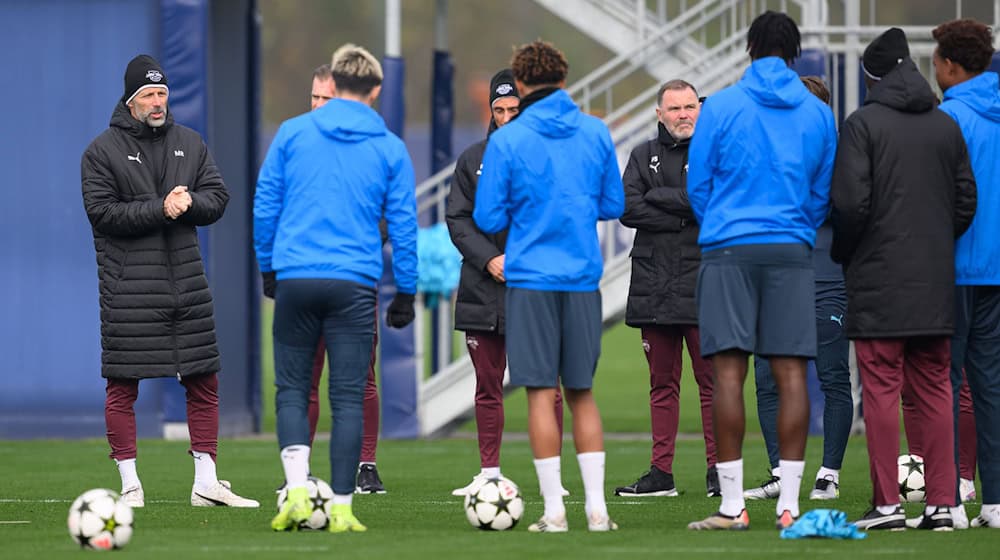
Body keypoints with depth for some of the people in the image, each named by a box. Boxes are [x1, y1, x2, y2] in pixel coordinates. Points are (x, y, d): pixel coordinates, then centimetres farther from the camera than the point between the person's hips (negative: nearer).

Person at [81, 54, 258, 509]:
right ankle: (130, 485, 3)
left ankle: (206, 483, 10)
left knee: (203, 383, 4)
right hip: (128, 291, -4)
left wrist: (189, 202, -11)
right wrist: (160, 209, -16)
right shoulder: (103, 151, -1)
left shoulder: (189, 143, 13)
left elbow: (218, 198, 10)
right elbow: (102, 212, -10)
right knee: (122, 387, -4)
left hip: (187, 282, 4)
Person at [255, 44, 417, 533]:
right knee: (348, 396, 3)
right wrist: (406, 292, 14)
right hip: (355, 285, 0)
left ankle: (297, 488, -9)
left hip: (295, 278, 0)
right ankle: (341, 507, 1)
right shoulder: (390, 149, 4)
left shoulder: (292, 133, 4)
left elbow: (265, 206, 7)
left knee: (292, 387, 9)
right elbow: (403, 225, 6)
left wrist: (268, 267, 19)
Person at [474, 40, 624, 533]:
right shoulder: (596, 133, 4)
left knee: (541, 393, -1)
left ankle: (554, 510, -3)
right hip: (584, 278, 3)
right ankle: (597, 507, 5)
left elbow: (488, 218, -4)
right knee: (581, 392, 11)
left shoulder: (507, 141, -5)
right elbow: (613, 204, 11)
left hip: (530, 276, -3)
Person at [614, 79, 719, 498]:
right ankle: (661, 472, 9)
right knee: (662, 383, 6)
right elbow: (628, 208, 1)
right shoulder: (645, 156, 14)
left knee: (711, 380, -4)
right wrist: (684, 215, -7)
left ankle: (718, 469, -1)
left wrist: (658, 198, -5)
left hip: (701, 286, -3)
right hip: (654, 286, 3)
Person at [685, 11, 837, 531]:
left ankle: (732, 506, -6)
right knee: (790, 372, 1)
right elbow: (823, 192, 15)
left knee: (728, 370, -3)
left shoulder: (720, 107, 1)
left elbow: (698, 183, 6)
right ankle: (789, 504, -1)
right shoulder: (818, 114, 8)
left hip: (729, 250, -2)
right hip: (793, 252, 2)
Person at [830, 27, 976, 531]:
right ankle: (941, 503, 6)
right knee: (934, 390, 8)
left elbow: (850, 204, -12)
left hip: (878, 281, -5)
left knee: (881, 390, -2)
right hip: (935, 282, 5)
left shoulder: (863, 124, -7)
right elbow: (966, 202, 10)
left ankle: (887, 503, -5)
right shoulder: (947, 126, 9)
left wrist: (843, 253, 4)